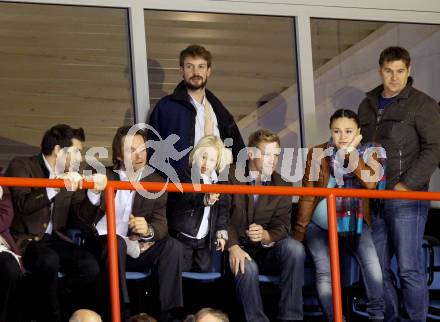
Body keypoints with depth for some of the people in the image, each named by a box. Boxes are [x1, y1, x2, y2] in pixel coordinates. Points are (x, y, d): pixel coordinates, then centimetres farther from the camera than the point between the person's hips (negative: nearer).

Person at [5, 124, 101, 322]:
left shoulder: (69, 175, 14)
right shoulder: (21, 166, -2)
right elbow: (23, 204, -20)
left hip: (53, 239, 5)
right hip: (24, 240, -5)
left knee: (90, 267, -20)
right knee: (48, 260, -35)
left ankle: (46, 304, -3)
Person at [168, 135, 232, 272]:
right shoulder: (187, 176, -8)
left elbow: (223, 209, 11)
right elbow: (188, 197, -26)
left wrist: (221, 232, 4)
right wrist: (206, 199, -44)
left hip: (205, 239, 4)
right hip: (183, 235, -4)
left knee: (204, 270, 5)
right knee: (182, 272, -3)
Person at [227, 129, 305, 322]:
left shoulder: (282, 186, 4)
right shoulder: (231, 176, -5)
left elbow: (281, 227, -4)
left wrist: (265, 235, -29)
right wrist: (233, 247, -29)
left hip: (266, 250, 3)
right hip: (238, 250, -3)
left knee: (294, 248, -26)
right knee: (248, 268, -36)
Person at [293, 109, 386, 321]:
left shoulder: (368, 154, 0)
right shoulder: (318, 154, -2)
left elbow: (371, 183, -20)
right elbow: (307, 196, -1)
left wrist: (351, 152, -20)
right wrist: (298, 233, -2)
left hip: (356, 224, 0)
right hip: (320, 224, 0)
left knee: (372, 264, -22)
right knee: (325, 272, -19)